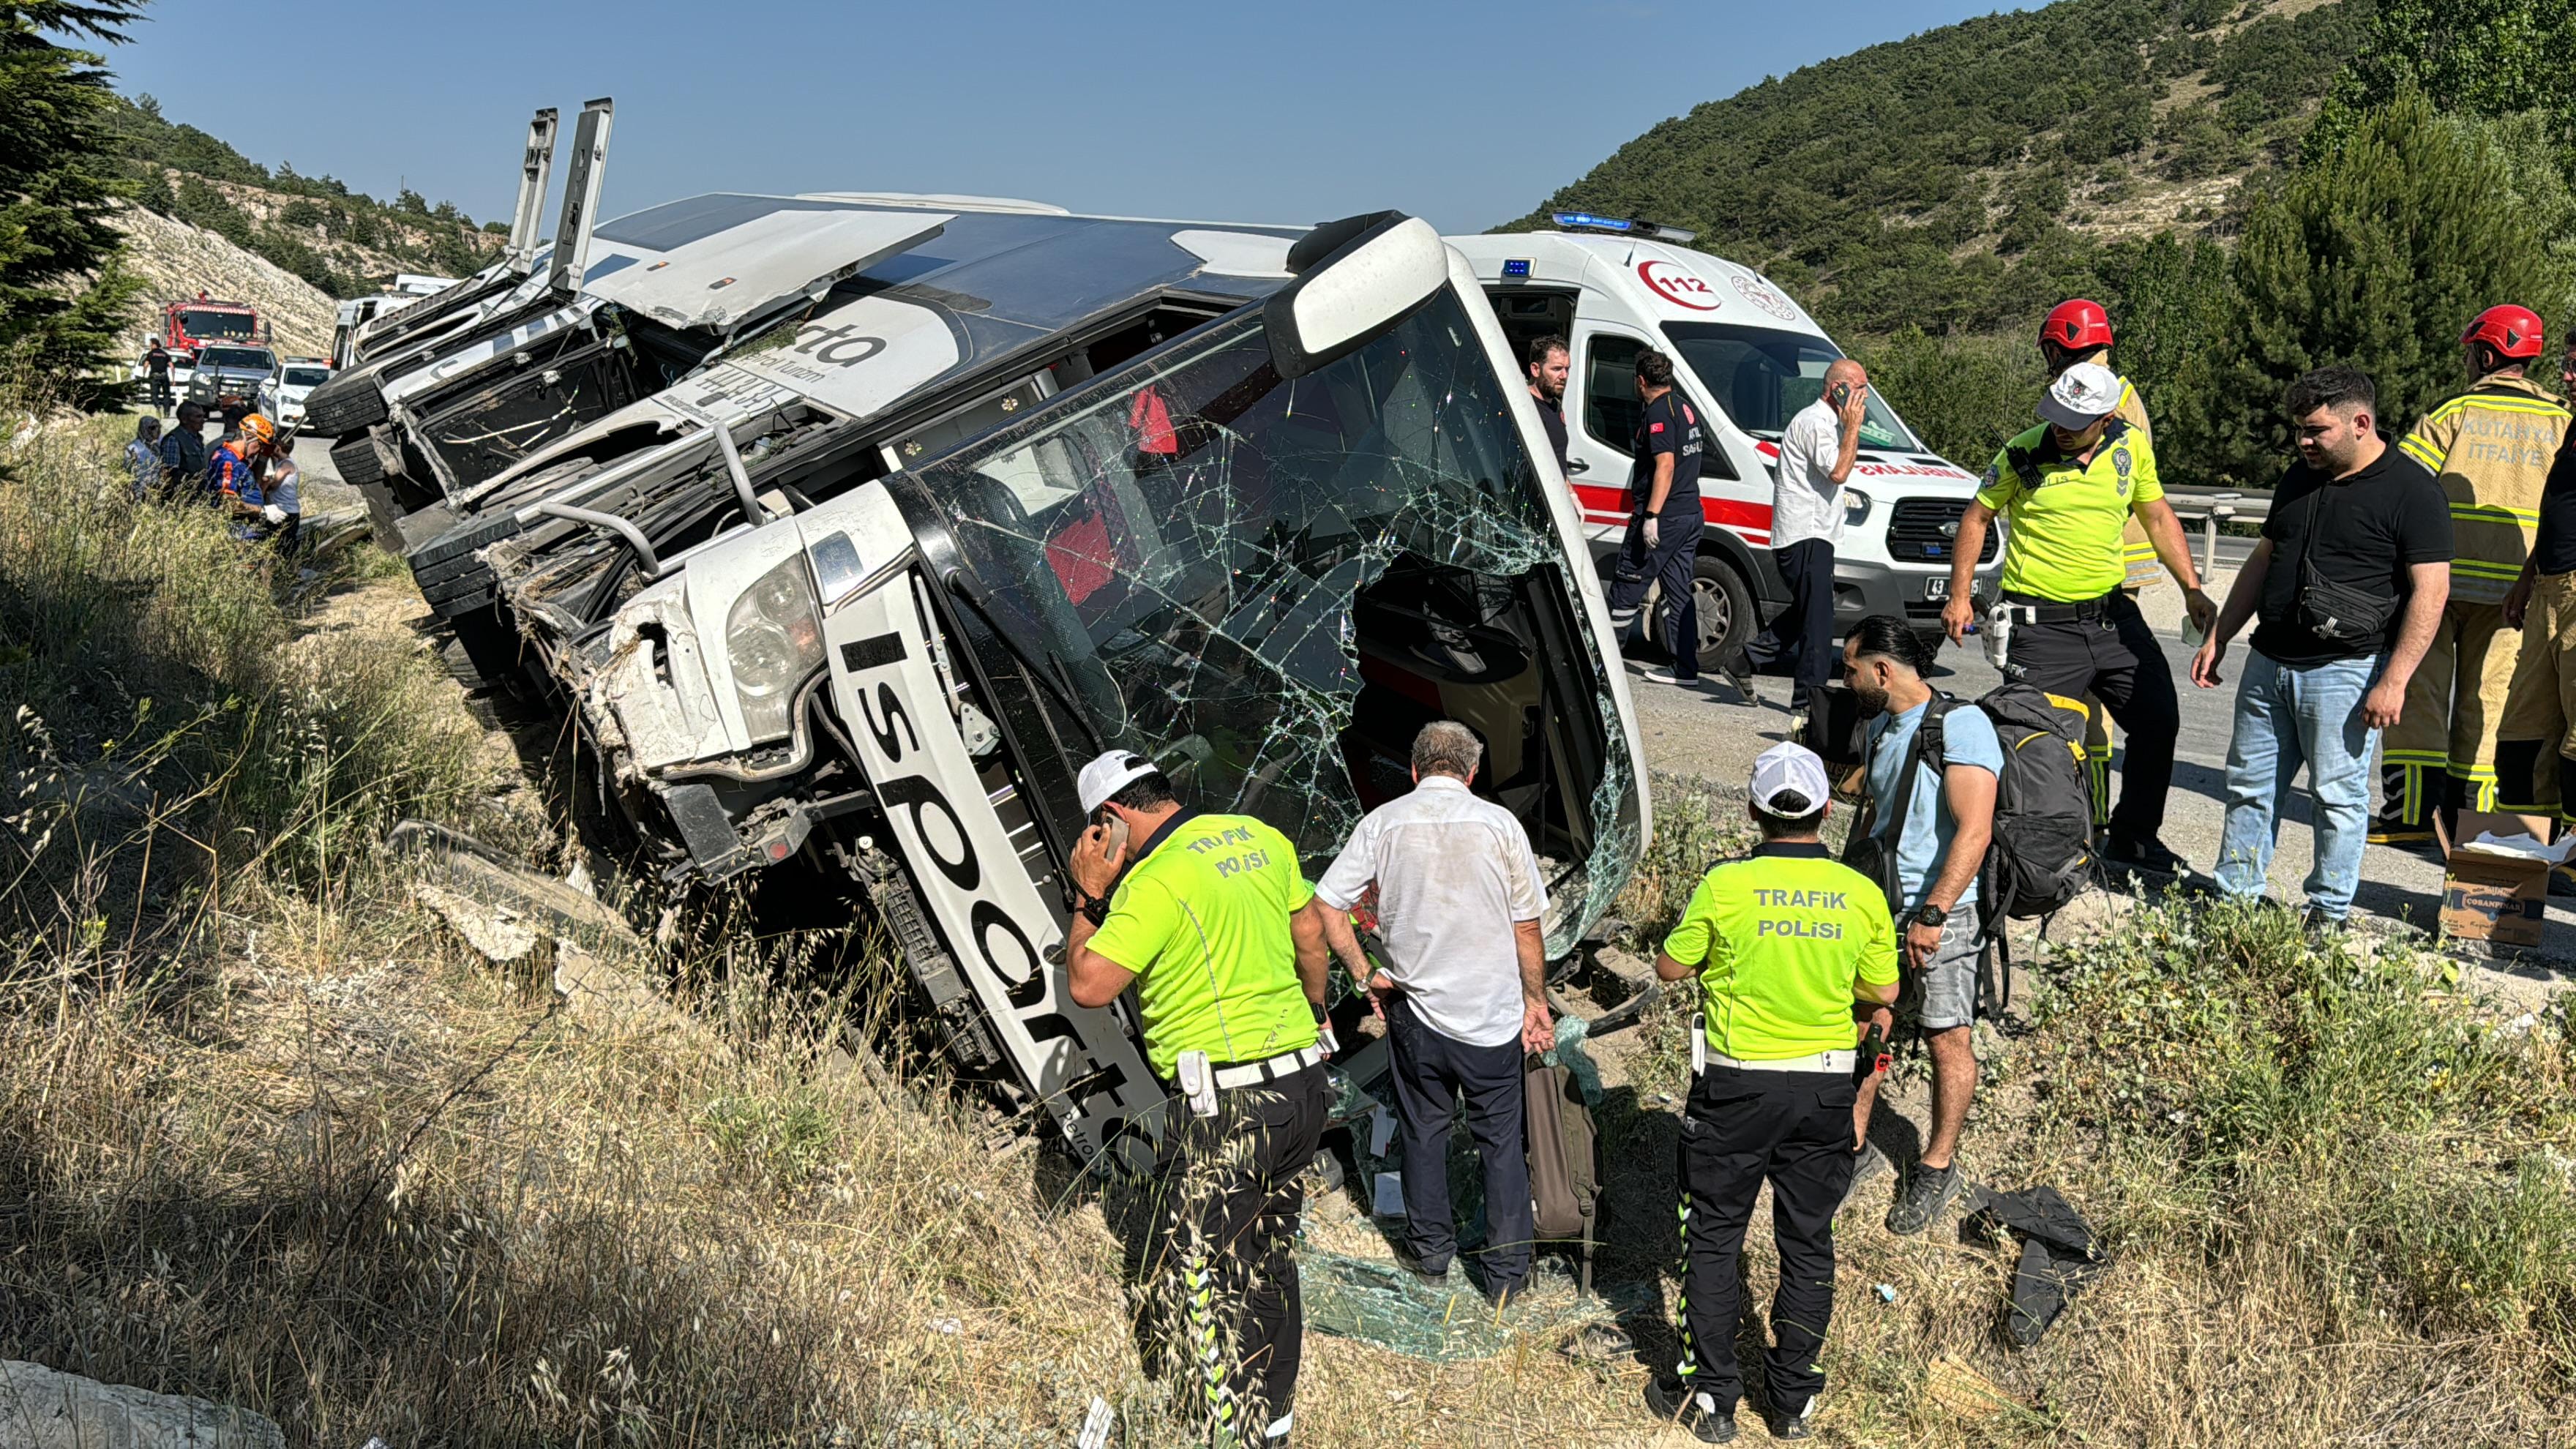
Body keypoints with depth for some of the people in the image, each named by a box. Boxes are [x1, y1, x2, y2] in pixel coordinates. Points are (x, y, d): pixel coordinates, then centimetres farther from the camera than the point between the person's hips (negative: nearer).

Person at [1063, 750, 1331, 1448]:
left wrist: (1089, 897, -5)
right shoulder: (1260, 838, 7)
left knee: (1205, 1276, 3)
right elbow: (1310, 932, 18)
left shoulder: (1156, 880, -17)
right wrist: (1314, 1012, 32)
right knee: (1271, 1258, 20)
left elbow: (1088, 986, -18)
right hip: (1303, 1083, 9)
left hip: (1227, 1105, -9)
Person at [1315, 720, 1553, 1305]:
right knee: (1501, 1138, 11)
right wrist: (1536, 1002, 8)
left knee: (1423, 1131, 17)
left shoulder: (1383, 822, -3)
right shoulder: (1498, 823, -7)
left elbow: (1327, 908, -5)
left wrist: (1365, 973, 5)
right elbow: (1526, 927, -3)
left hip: (1415, 1009, 1)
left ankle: (1430, 1253, 30)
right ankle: (1508, 1271, 17)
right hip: (1492, 1013, -1)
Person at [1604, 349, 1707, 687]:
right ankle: (1685, 668, 9)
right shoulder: (1686, 408, 16)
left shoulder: (1658, 412, -13)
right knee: (1680, 592, 9)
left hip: (1663, 518, -9)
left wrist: (1652, 515, -25)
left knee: (1628, 584, 0)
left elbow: (1666, 465, -22)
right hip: (1691, 514, 9)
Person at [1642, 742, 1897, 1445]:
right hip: (1826, 1089, 3)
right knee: (1808, 1242, 16)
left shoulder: (1726, 886, -15)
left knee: (1712, 1241, 12)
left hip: (1737, 1087, -3)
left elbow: (1670, 968, -4)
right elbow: (1883, 992, 4)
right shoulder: (1862, 894, -8)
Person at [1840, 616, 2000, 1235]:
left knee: (1948, 1040, 2)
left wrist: (1932, 914, -26)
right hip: (1878, 905, 7)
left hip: (1941, 911, -7)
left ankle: (1937, 1169, 17)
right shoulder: (1881, 727, 12)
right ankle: (1856, 1146, 23)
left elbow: (1974, 831, -22)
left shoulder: (1961, 725, -14)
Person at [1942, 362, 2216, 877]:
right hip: (2042, 623, -5)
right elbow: (1977, 518, 2)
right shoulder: (2023, 453, -10)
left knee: (2160, 722, 9)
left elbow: (2158, 517, 14)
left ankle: (2134, 837, 27)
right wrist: (1959, 596, -3)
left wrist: (2191, 588, 8)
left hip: (2115, 614, 5)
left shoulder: (2132, 448, 1)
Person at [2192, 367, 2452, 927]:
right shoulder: (2300, 478, 13)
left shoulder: (2411, 490, -8)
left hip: (2345, 671, -6)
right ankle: (2233, 898, 17)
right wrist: (2217, 637, 17)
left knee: (2339, 796, 1)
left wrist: (2394, 681, -18)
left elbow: (2430, 591, -13)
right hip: (2269, 664, 7)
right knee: (2250, 787, 9)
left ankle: (2329, 914, 12)